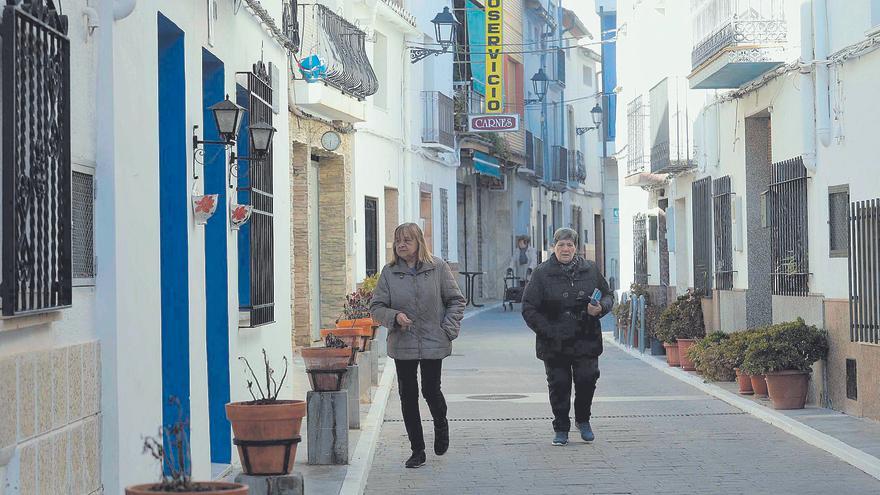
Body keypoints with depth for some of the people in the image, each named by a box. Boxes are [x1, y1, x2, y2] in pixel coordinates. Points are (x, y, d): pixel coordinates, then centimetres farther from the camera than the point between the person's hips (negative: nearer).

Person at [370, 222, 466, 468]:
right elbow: (376, 307, 4)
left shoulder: (438, 268, -2)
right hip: (402, 345, 2)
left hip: (433, 344, -2)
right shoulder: (389, 272, 2)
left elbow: (456, 300, 4)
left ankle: (441, 424, 33)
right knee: (408, 395, 3)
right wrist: (394, 316, -15)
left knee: (431, 390, -2)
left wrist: (449, 329, -6)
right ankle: (417, 451, 13)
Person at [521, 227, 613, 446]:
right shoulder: (542, 273, -2)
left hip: (586, 340, 1)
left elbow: (607, 295, 16)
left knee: (587, 379, -6)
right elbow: (529, 308, -2)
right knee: (559, 385, 3)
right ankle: (561, 429, 17)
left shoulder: (590, 270, 6)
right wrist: (547, 330, -11)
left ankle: (583, 420, 20)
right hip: (554, 344, -1)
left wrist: (601, 308, -7)